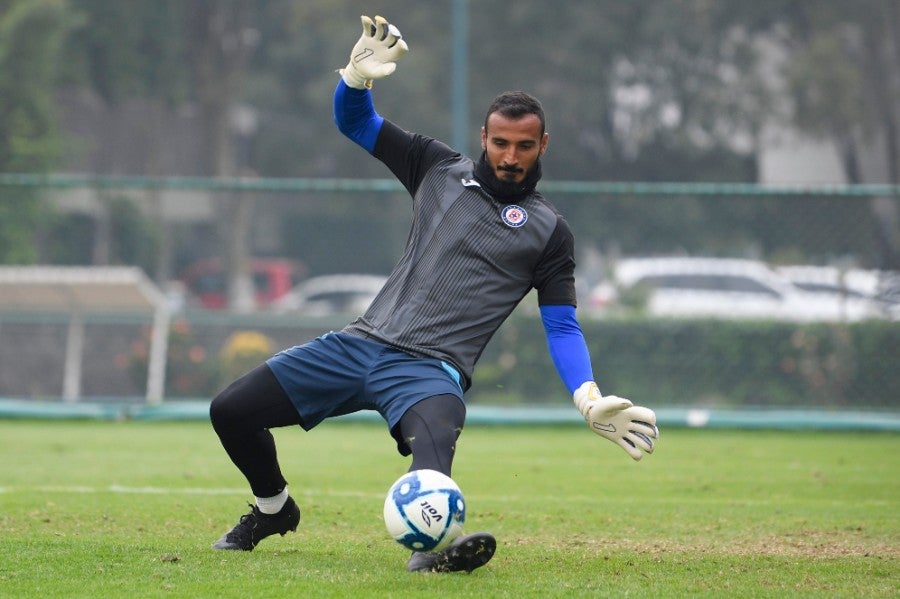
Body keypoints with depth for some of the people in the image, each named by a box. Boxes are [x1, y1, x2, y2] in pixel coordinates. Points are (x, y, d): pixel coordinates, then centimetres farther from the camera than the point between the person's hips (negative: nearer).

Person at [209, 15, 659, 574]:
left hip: (431, 371, -4)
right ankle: (273, 509, 25)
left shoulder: (548, 230, 7)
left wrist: (590, 400, -10)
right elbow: (355, 121, 17)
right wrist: (359, 75, -6)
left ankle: (434, 543, -65)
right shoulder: (441, 168, 14)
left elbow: (562, 327, 7)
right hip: (360, 342, 4)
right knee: (230, 411, 0)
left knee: (433, 441, -39)